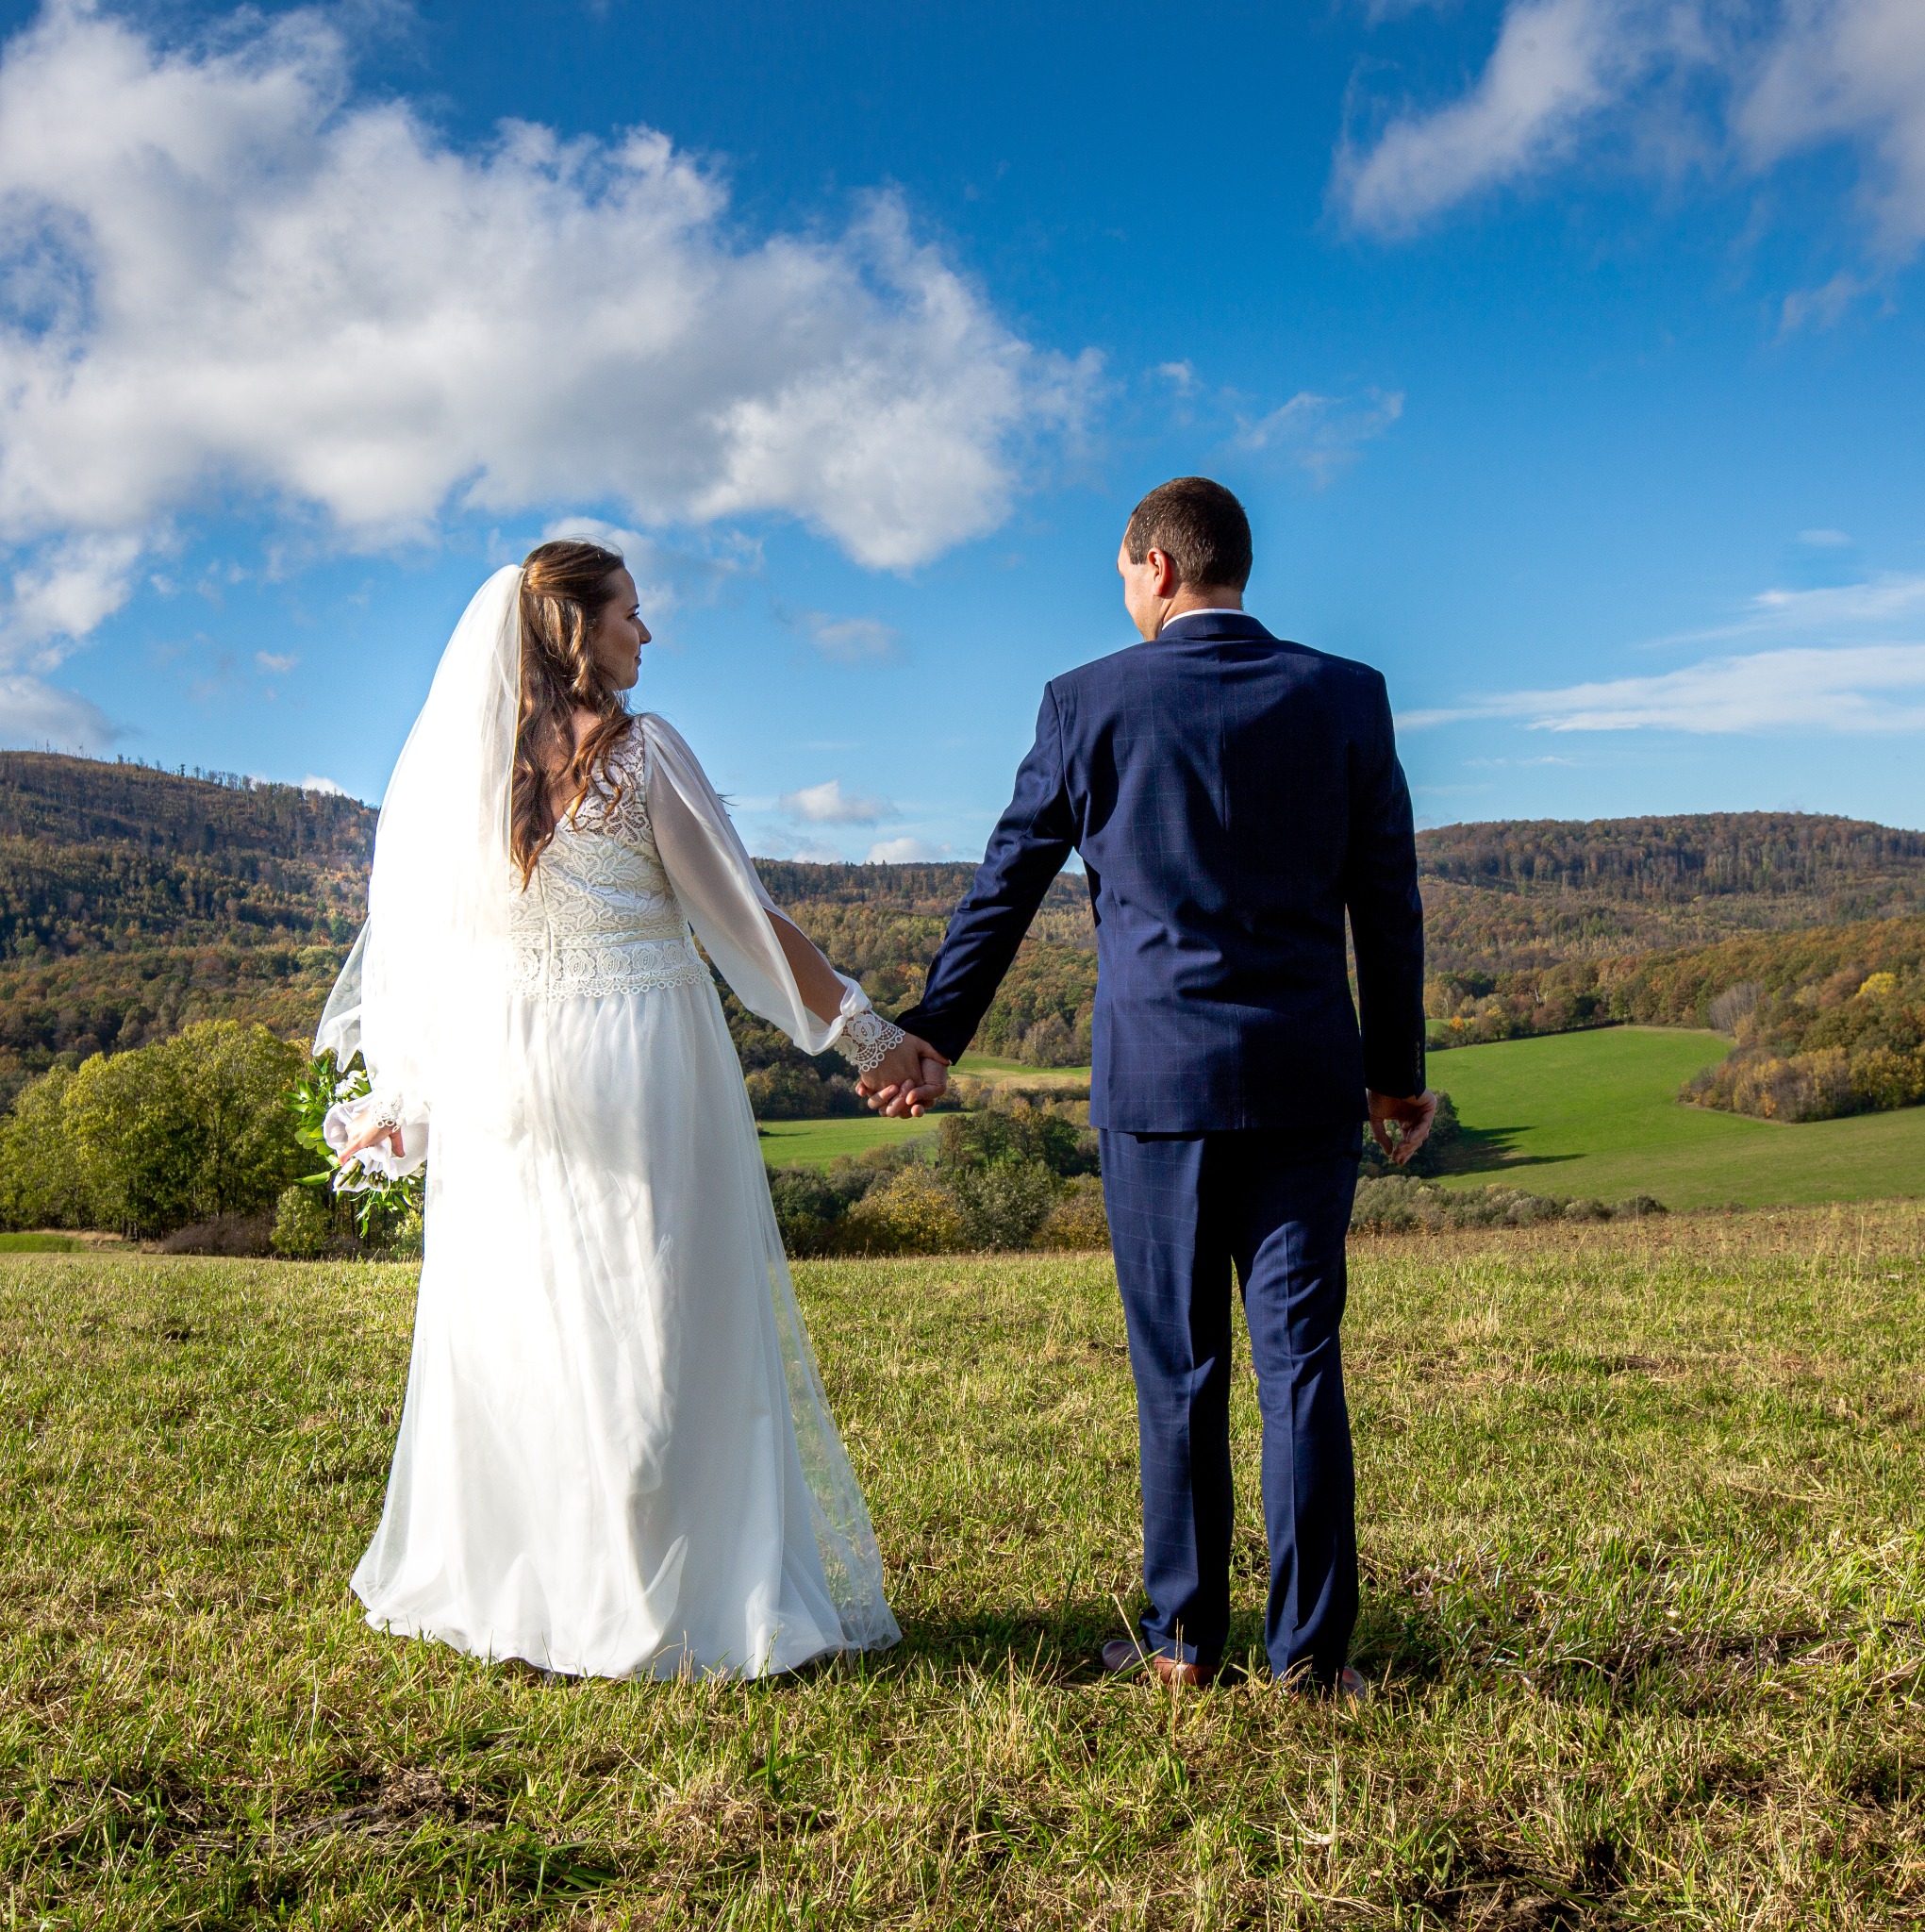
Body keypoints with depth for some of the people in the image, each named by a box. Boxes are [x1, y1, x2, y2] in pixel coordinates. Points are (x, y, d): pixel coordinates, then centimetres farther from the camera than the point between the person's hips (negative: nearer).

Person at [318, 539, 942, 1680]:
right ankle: (680, 1589, 10)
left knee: (509, 1330, 13)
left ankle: (502, 1580, 23)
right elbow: (747, 917, -6)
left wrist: (401, 1097, 17)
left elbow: (414, 937, 8)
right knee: (667, 1328, 3)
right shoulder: (641, 753, -8)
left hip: (498, 1080, 5)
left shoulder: (451, 764, 4)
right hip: (643, 1063, -4)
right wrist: (868, 1034, 2)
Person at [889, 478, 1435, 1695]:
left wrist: (932, 1035, 16)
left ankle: (1185, 1640, 16)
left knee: (1180, 1369, 7)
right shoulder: (1347, 696, 4)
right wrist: (1397, 1071, 16)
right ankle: (1311, 1647, 11)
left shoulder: (1090, 702, -2)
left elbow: (1004, 889, 5)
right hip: (1308, 1080, 2)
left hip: (1156, 1080, -1)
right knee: (1302, 1361, 6)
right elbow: (1389, 904, 6)